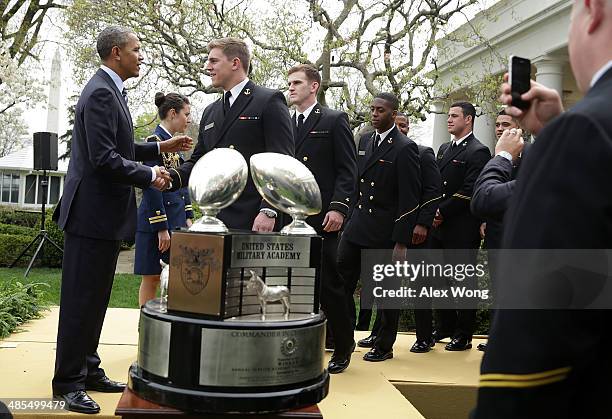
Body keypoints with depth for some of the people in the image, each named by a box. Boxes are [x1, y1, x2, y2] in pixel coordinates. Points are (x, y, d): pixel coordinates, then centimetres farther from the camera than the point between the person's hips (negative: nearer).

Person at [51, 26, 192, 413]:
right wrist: (149, 176, -13)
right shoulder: (101, 93, -16)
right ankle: (68, 383, 9)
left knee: (94, 299, 16)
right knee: (81, 300, -2)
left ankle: (88, 370, 27)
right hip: (94, 212, -10)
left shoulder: (110, 91, 16)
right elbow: (104, 158, -23)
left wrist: (160, 147, 15)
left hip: (105, 212, 10)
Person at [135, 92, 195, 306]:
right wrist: (161, 228, -18)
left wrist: (188, 218, 12)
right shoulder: (154, 141, -12)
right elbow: (151, 188, -17)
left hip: (177, 221, 9)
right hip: (156, 221, -8)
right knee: (151, 278, 0)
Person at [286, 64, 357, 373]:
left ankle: (342, 348, 14)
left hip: (321, 218, -5)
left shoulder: (334, 121, 2)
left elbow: (347, 170, -5)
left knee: (329, 284, -1)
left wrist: (338, 207, -16)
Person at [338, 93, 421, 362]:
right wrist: (351, 216, 10)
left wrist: (401, 242, -17)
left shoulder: (405, 148, -12)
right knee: (341, 279, 6)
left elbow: (409, 199, -14)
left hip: (385, 232, -6)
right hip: (357, 226, 7)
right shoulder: (365, 140, 11)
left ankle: (384, 346, 22)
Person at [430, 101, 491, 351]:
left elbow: (469, 191, -16)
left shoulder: (478, 152, -8)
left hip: (462, 229, -7)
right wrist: (434, 212, 2)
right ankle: (445, 327, 28)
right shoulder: (444, 149, 18)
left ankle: (463, 335, 11)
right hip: (440, 227, 8)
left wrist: (442, 212, -14)